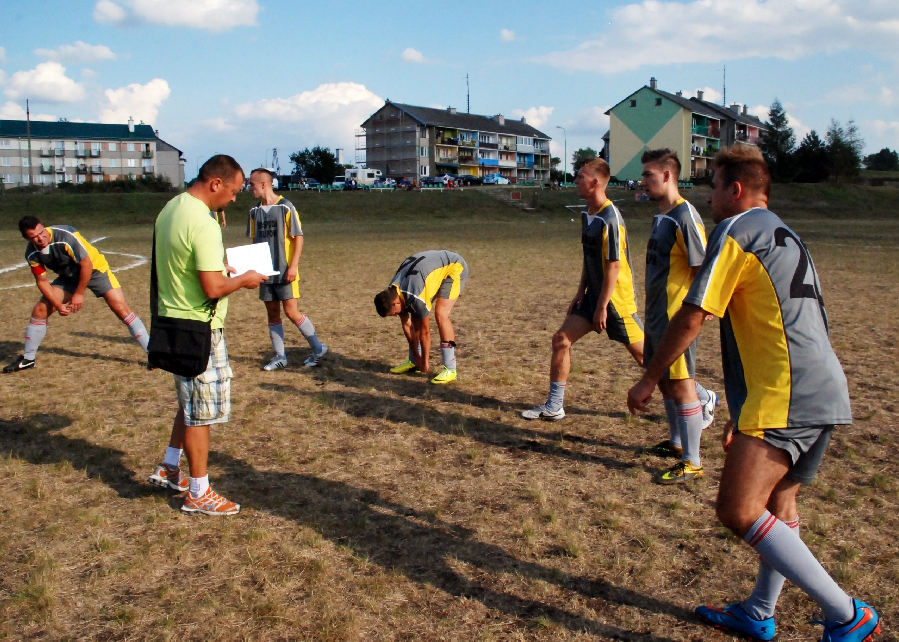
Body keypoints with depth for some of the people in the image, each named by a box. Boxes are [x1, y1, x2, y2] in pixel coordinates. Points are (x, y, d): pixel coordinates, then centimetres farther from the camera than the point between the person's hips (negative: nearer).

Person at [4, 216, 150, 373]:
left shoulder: (66, 236, -32)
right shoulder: (32, 254, -14)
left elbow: (86, 265, -26)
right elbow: (42, 281, -5)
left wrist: (79, 294, -20)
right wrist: (58, 305, -16)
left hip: (94, 270, -5)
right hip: (68, 277, 5)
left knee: (121, 309, -17)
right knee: (40, 309, -4)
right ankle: (28, 359, 12)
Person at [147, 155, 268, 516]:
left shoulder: (171, 209, 8)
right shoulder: (204, 224, -23)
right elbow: (213, 288, -27)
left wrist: (220, 266, 14)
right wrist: (243, 280, -9)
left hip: (173, 320, 10)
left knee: (191, 402, 24)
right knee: (201, 411, 2)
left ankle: (169, 470, 34)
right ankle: (199, 495, 14)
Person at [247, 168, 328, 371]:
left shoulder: (285, 207, -9)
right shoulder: (255, 212, 8)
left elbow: (298, 237, -9)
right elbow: (255, 240, 16)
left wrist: (293, 266, -15)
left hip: (284, 271, -6)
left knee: (291, 311, -6)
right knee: (272, 313, 8)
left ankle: (318, 348, 8)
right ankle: (280, 356, 17)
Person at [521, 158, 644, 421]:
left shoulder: (610, 220, -21)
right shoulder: (587, 213, 6)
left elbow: (614, 266, -21)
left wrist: (602, 307, -18)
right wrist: (581, 292, 12)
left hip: (616, 298, -9)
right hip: (594, 294, 9)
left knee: (644, 355, -1)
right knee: (561, 339, 3)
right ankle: (554, 406, 13)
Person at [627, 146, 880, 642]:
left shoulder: (736, 229, -4)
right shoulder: (784, 235, 26)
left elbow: (691, 318, -9)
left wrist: (648, 380, 3)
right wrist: (745, 411, 33)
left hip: (790, 394, -11)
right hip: (826, 391, 11)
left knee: (738, 510, -11)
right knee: (777, 504, 20)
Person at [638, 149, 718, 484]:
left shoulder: (685, 215, -16)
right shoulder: (660, 216, 12)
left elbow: (702, 266, -18)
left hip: (676, 317, -10)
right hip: (656, 314, 10)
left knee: (681, 384, -4)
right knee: (663, 379, 19)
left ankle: (692, 463, 6)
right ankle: (677, 441, 37)